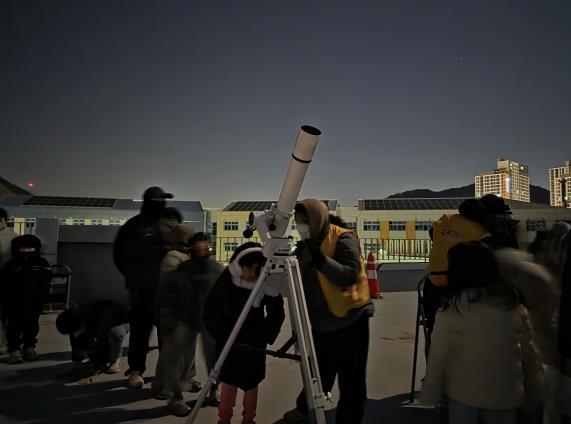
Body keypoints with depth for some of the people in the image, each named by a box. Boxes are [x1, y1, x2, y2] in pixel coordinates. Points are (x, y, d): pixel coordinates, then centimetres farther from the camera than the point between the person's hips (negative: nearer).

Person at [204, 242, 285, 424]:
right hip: (229, 340, -1)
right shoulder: (225, 281, -15)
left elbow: (276, 313, -3)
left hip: (255, 342, 1)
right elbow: (210, 314, -8)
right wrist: (224, 338, -12)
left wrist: (265, 337, -11)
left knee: (252, 382, 9)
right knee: (230, 382, 1)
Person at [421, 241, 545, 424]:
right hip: (505, 394, 3)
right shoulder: (513, 306, -8)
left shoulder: (451, 310, -17)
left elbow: (437, 357, -12)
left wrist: (430, 394, 0)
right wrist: (534, 395, 13)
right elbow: (530, 353, 0)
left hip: (463, 393, -2)